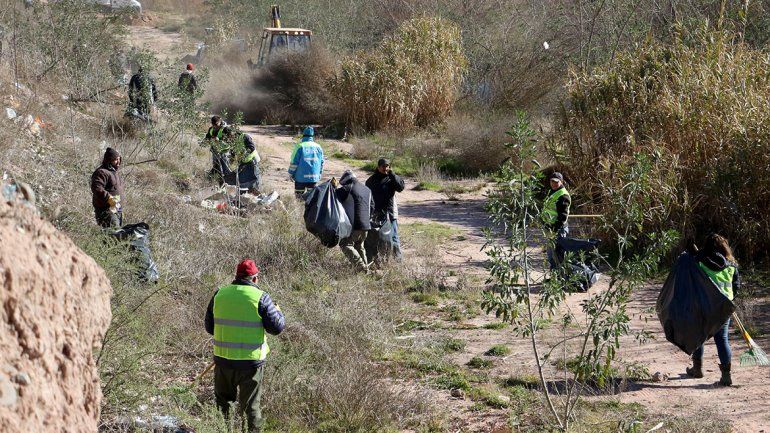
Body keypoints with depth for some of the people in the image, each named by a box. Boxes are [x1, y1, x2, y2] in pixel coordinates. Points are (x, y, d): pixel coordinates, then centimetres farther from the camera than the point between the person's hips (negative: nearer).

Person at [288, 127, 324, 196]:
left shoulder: (300, 146, -8)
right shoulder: (318, 147, 4)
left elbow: (294, 162, -7)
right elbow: (321, 163, 12)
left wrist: (291, 174, 4)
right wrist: (319, 174, 23)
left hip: (301, 177, -4)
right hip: (314, 177, 4)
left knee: (299, 196, 2)